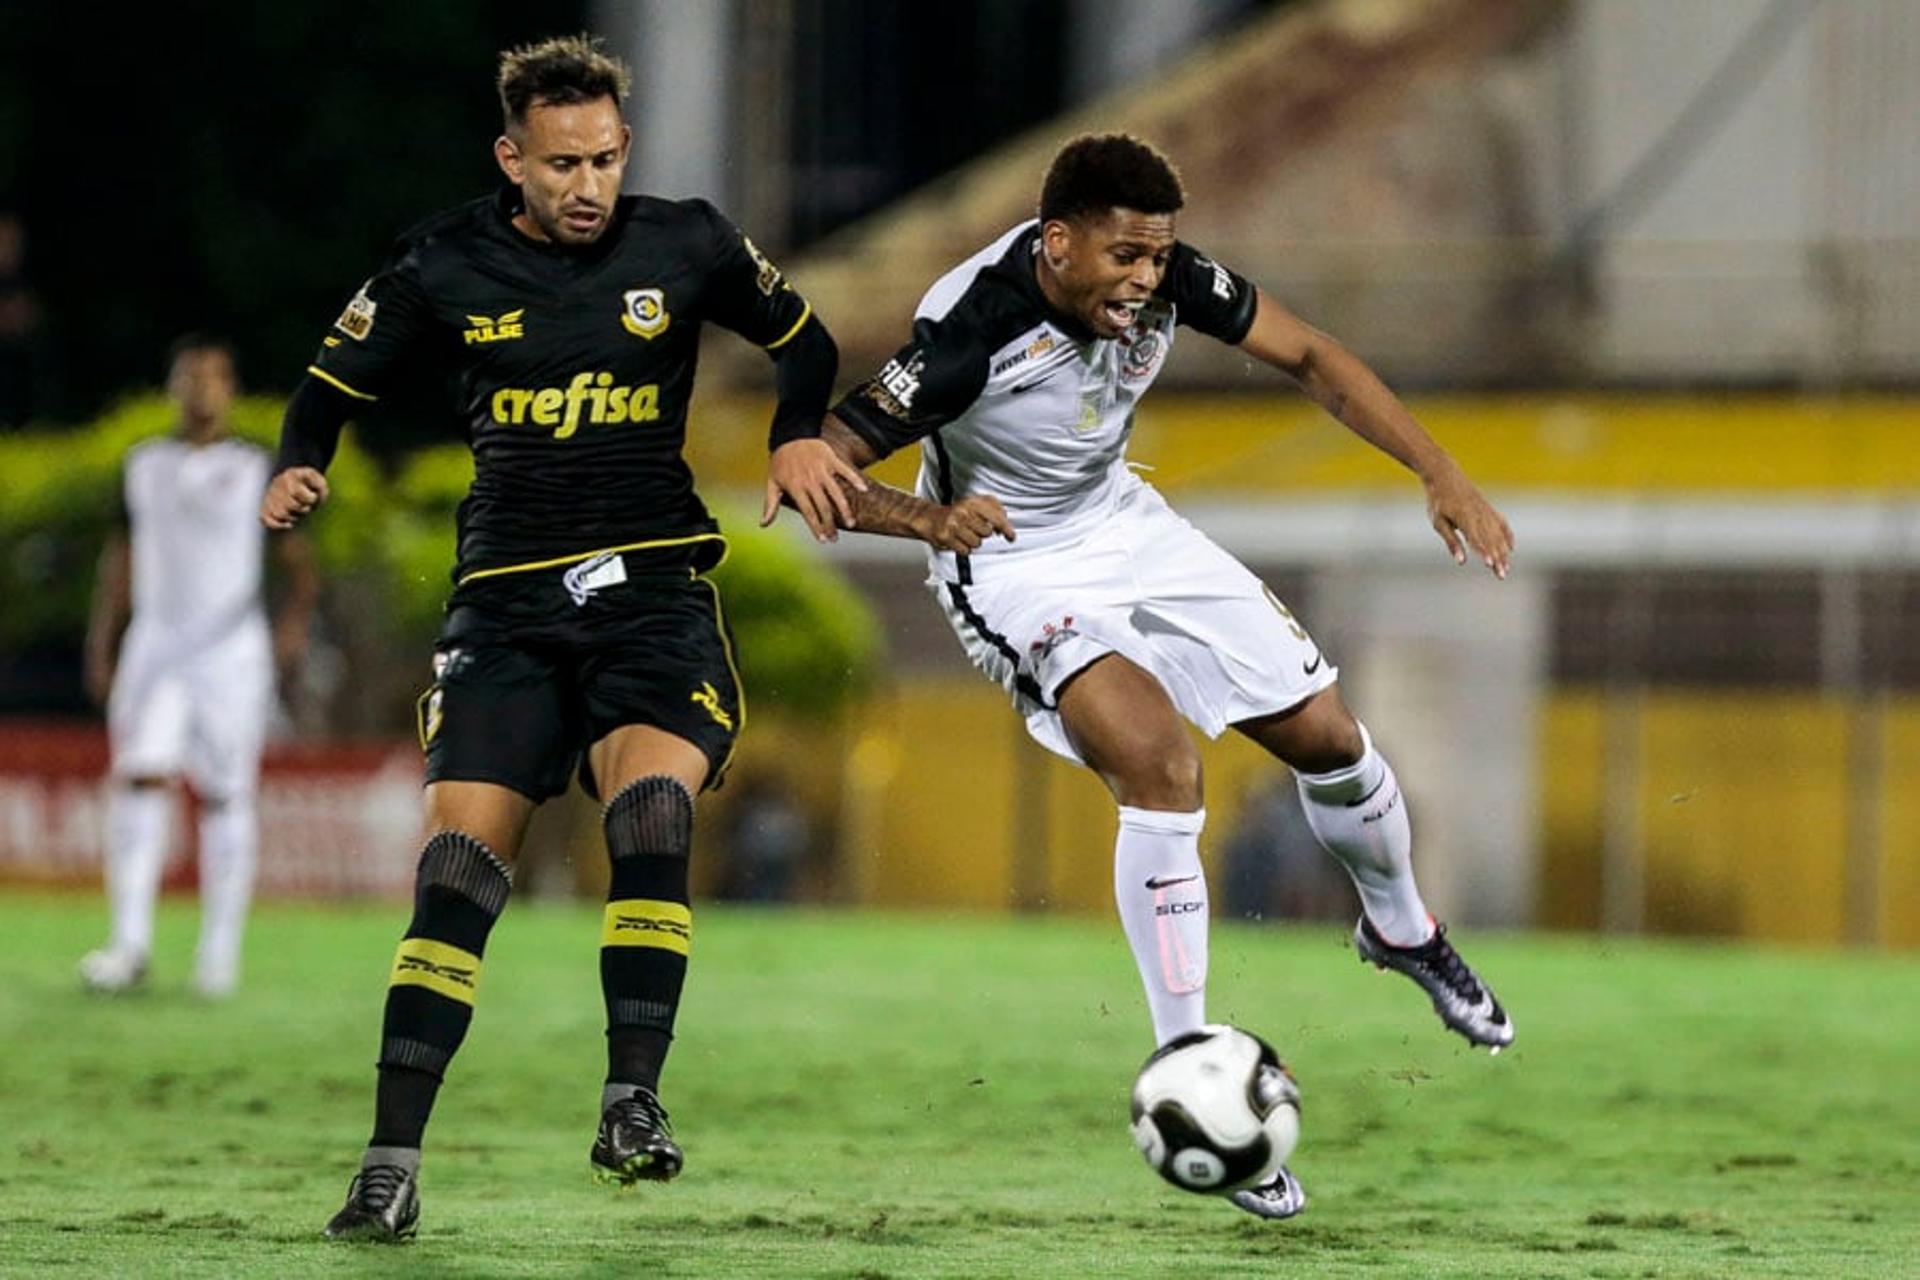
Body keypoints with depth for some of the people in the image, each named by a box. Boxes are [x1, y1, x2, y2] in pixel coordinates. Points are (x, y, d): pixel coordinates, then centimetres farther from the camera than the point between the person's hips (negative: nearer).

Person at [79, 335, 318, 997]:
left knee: (225, 796, -1)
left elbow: (299, 562, 4)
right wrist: (100, 650, 14)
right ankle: (131, 944, -16)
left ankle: (220, 953, 5)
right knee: (139, 778, -13)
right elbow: (120, 563, 18)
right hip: (156, 645, 2)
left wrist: (295, 618, -14)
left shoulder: (257, 470, 4)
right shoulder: (144, 465, 12)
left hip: (232, 649, -2)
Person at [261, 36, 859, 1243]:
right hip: (509, 600, 0)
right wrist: (299, 469, -8)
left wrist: (800, 437, -1)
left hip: (654, 588, 0)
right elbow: (335, 383, 12)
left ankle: (633, 1099, -18)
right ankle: (391, 1165, -8)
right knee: (459, 861, -10)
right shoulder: (444, 268, 0)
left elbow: (804, 339, 17)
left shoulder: (686, 245, 1)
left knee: (653, 805, -27)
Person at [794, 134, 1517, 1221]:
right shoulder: (968, 336, -33)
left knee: (1326, 733, 9)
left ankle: (1401, 927, 42)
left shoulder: (1164, 277, -19)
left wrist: (1440, 474, -12)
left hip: (1123, 525, 6)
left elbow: (1305, 354, -5)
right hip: (1012, 566, -6)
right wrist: (929, 519, -46)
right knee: (1162, 763, -27)